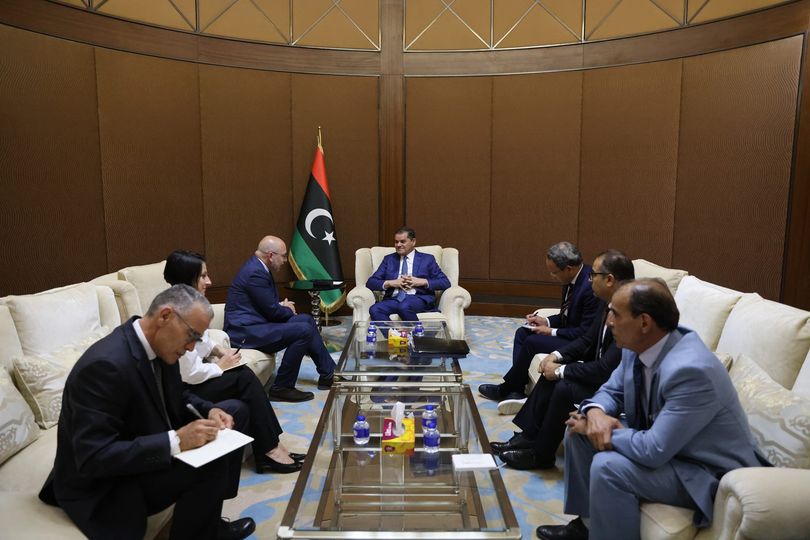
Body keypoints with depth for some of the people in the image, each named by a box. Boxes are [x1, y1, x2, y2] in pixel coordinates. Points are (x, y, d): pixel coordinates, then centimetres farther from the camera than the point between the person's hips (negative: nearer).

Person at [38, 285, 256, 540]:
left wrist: (209, 411, -8)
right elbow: (93, 458, -32)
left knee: (234, 411, 8)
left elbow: (177, 398, 12)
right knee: (212, 463, -29)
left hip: (150, 448, 9)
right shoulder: (105, 365, -30)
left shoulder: (160, 344, -4)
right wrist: (176, 440, -34)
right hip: (104, 486, -9)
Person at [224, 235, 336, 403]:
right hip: (245, 332, -11)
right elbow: (272, 311, -16)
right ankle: (281, 388, -11)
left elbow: (270, 304, 21)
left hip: (254, 323, 11)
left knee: (307, 320, 8)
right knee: (304, 330, -21)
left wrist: (282, 306, 2)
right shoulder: (255, 273, -20)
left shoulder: (258, 267, 12)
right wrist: (288, 310, 4)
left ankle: (329, 374, 12)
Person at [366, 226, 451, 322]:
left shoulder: (427, 259, 15)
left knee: (404, 307, -38)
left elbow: (445, 282, 6)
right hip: (393, 299, 3)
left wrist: (422, 281, -8)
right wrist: (390, 283, -5)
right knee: (374, 310, -30)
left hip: (418, 299, -3)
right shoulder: (389, 259, 21)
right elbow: (370, 282, 13)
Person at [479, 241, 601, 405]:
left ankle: (505, 389, 0)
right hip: (568, 332, 10)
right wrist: (546, 321, -1)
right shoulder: (572, 279, 2)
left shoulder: (590, 286, -26)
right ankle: (517, 390, -2)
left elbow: (587, 332, -24)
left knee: (532, 342, -20)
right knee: (522, 333, 5)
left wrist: (552, 332, -17)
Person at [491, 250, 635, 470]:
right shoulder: (611, 304, 0)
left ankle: (541, 454, -2)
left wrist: (561, 370, -19)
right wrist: (557, 356, -4)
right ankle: (528, 437, 11)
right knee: (551, 374, 4)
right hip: (604, 371, 10)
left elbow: (605, 370, -31)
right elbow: (588, 340, 11)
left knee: (564, 388, -23)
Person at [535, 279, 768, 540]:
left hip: (711, 473, -8)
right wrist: (595, 413, -17)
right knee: (579, 427, 3)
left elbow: (653, 451, -34)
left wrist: (600, 429, -19)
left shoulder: (690, 370, -34)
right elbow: (611, 390, 6)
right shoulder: (638, 346, -8)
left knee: (607, 467, -28)